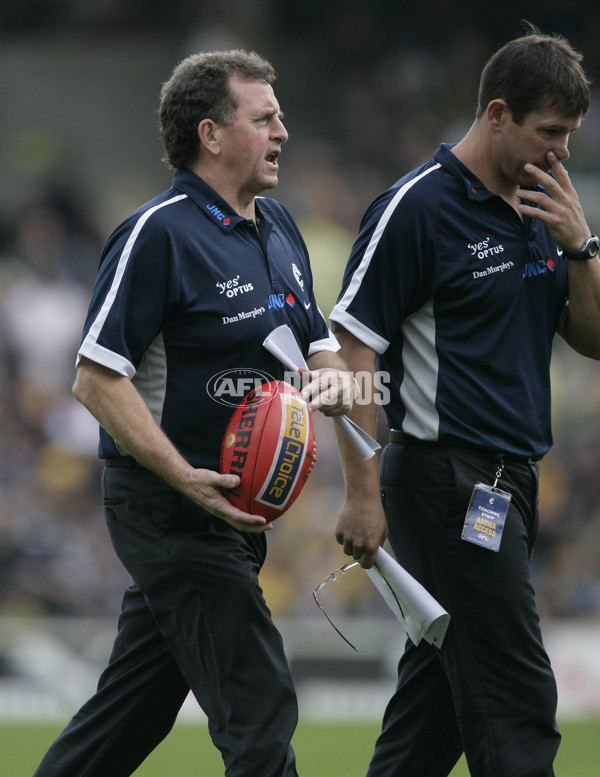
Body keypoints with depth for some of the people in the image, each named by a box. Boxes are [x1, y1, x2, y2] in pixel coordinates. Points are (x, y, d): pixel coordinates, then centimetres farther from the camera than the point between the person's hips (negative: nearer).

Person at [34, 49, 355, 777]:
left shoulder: (279, 228, 13)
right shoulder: (158, 232, -14)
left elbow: (320, 349, 22)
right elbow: (96, 378, -17)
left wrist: (330, 382, -4)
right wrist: (186, 479, -25)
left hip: (234, 505, 8)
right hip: (167, 512, -8)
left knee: (133, 707, 13)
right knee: (259, 710, -9)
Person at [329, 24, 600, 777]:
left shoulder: (537, 209, 13)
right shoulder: (417, 207, -12)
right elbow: (353, 350, -14)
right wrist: (363, 492, -18)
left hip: (505, 486, 9)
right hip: (447, 481, -9)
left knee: (439, 689, 11)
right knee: (516, 701, -9)